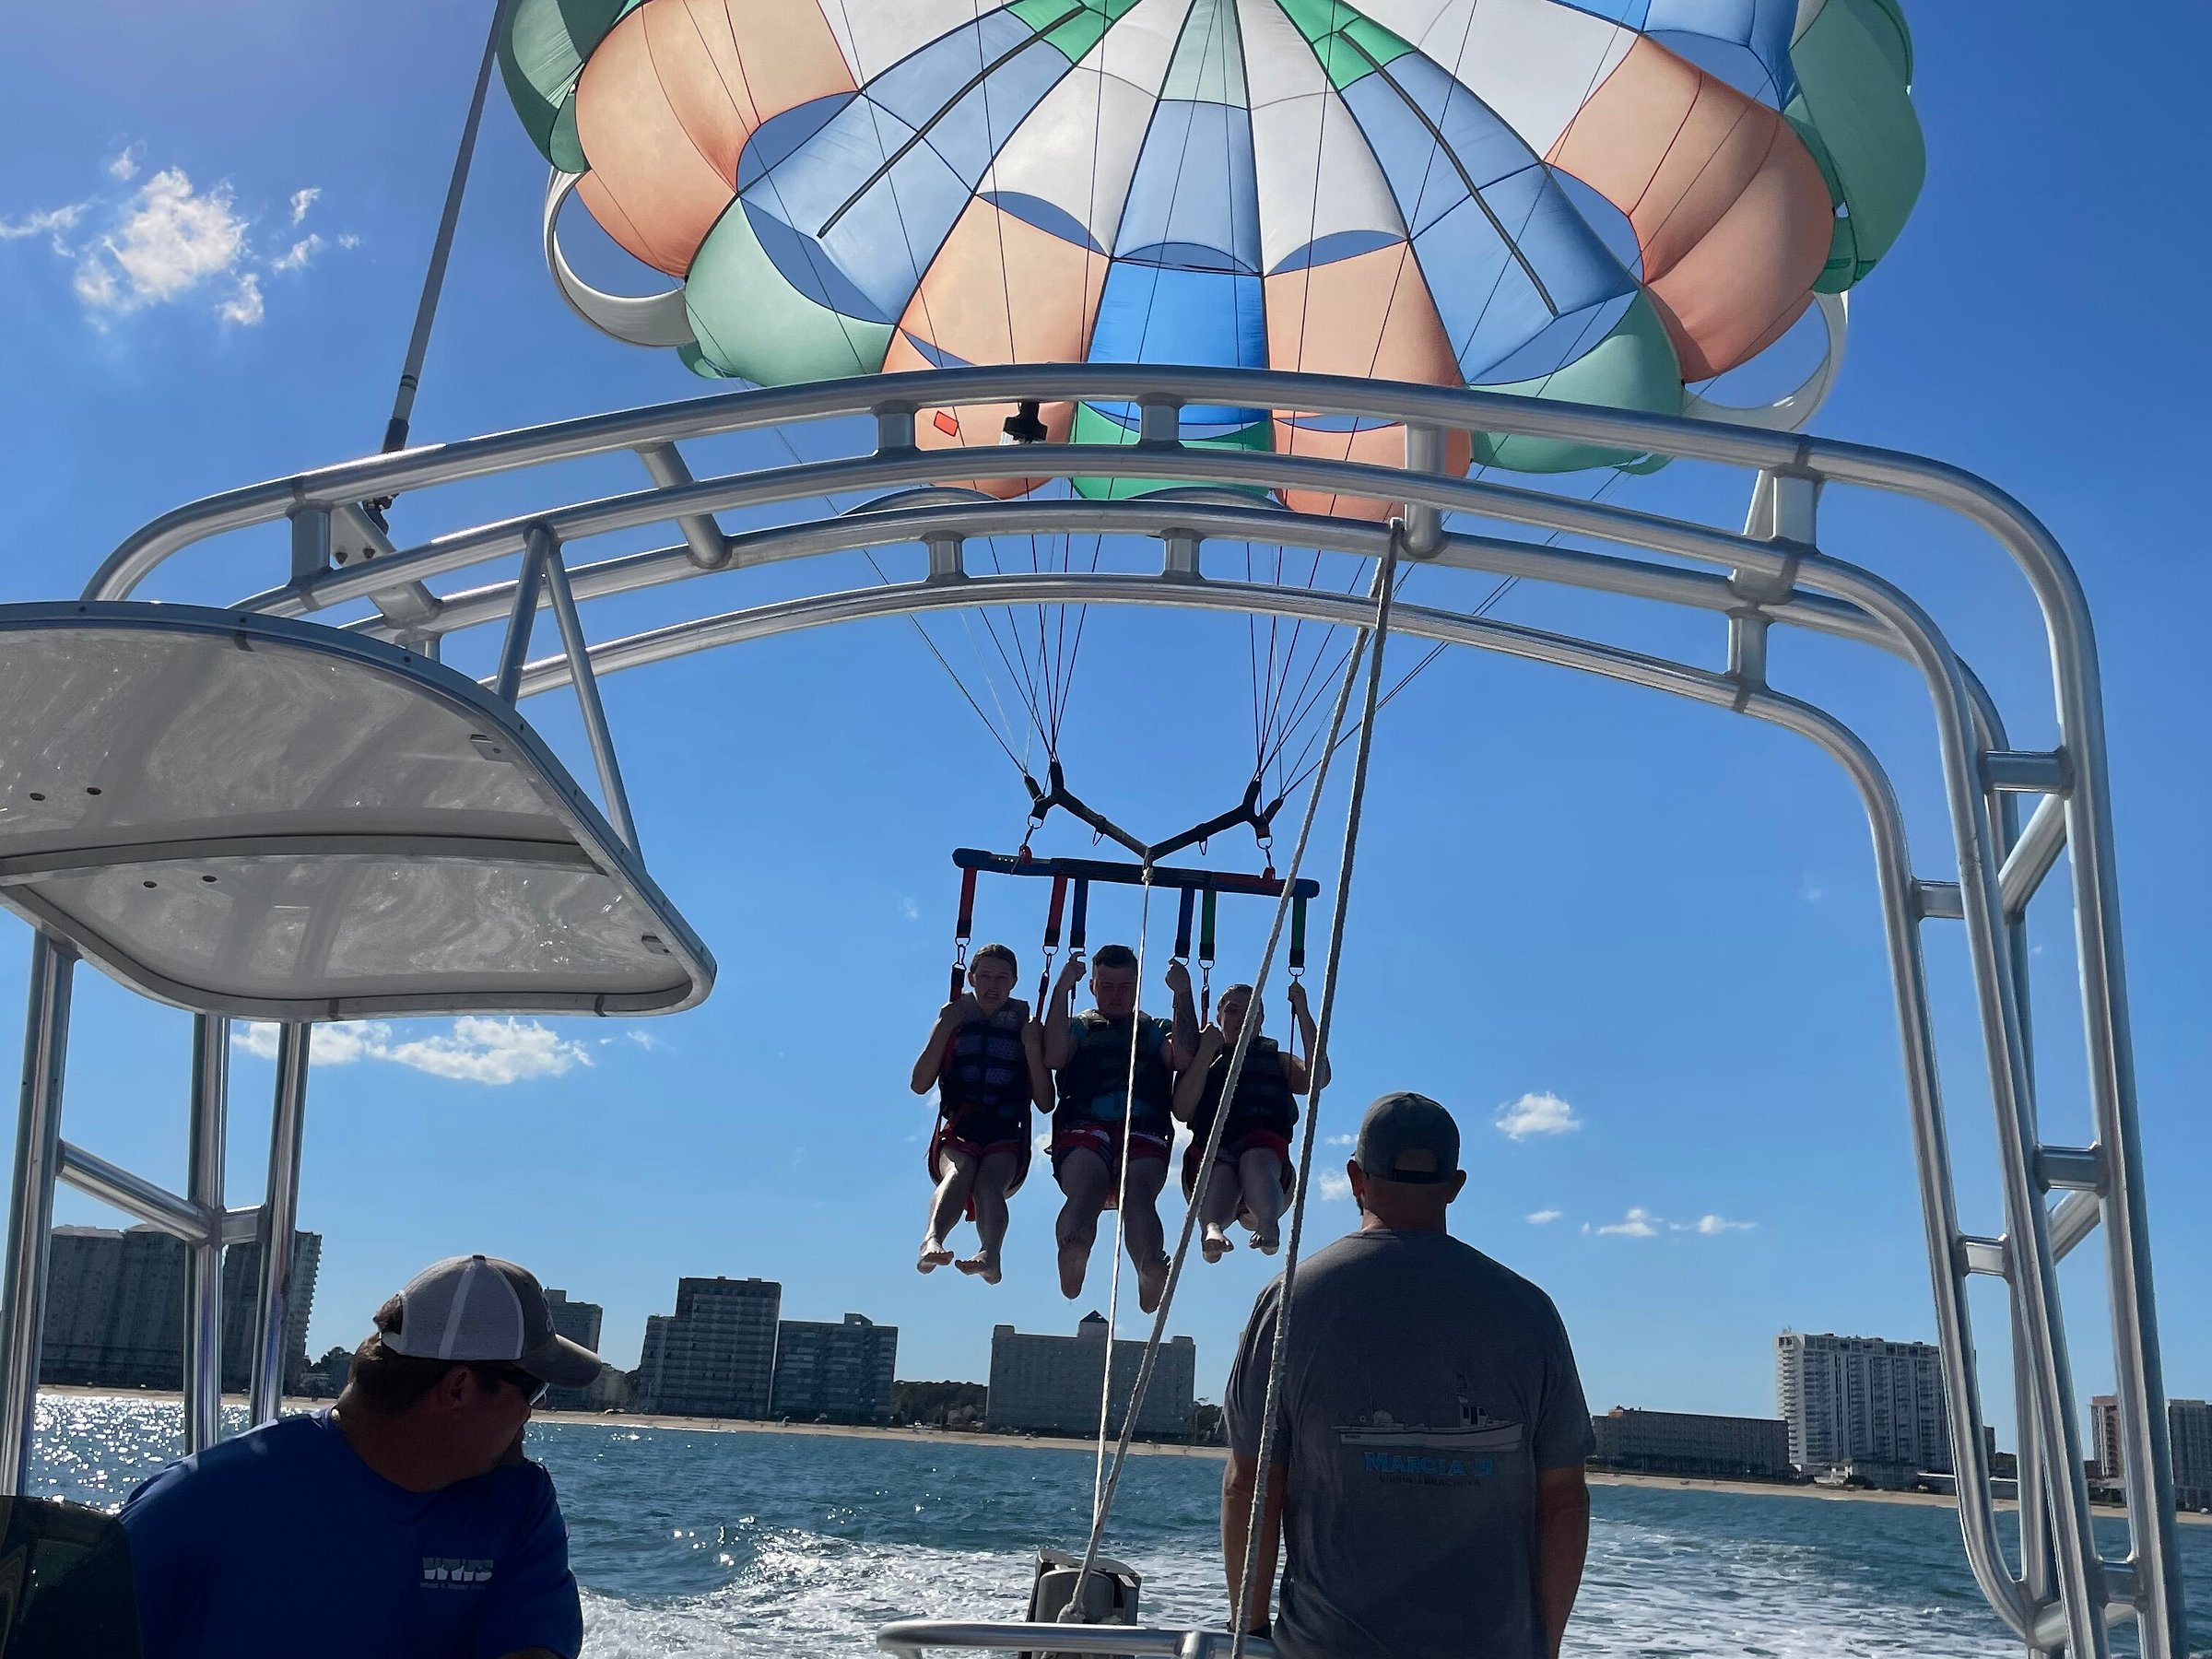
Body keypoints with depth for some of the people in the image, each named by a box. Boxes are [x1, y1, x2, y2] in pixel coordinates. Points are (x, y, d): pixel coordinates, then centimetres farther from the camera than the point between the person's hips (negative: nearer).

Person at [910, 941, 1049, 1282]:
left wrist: (1033, 1050, -5)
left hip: (1006, 1140, 0)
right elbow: (920, 1085, 5)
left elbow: (1045, 1101, 7)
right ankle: (932, 1241, -60)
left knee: (989, 1180, -33)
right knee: (959, 1171, -34)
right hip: (957, 1135, 0)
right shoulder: (955, 1020, 15)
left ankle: (989, 1254, -58)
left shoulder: (1026, 1029, 14)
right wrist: (943, 1030, -4)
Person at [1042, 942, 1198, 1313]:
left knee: (1139, 1193, -34)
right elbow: (1053, 1057, 5)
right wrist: (1062, 989, 3)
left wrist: (1183, 994, 7)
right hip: (1083, 1129, 0)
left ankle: (1151, 1275, -61)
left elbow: (1185, 1057, 8)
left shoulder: (1157, 1031, 32)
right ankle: (1073, 1255, -66)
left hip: (1145, 1133, 1)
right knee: (1086, 1189, -36)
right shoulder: (1079, 1027, 30)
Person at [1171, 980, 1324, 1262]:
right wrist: (1206, 1053, 4)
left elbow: (1318, 1078, 5)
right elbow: (1182, 1111, 6)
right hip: (1212, 1153, 0)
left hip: (1266, 1151, 1)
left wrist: (1302, 1012, 5)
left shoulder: (1279, 1062, 30)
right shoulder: (1200, 1061, 28)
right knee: (1220, 1172, -36)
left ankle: (1267, 1223, -64)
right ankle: (1212, 1227, -66)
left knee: (1257, 1160, -36)